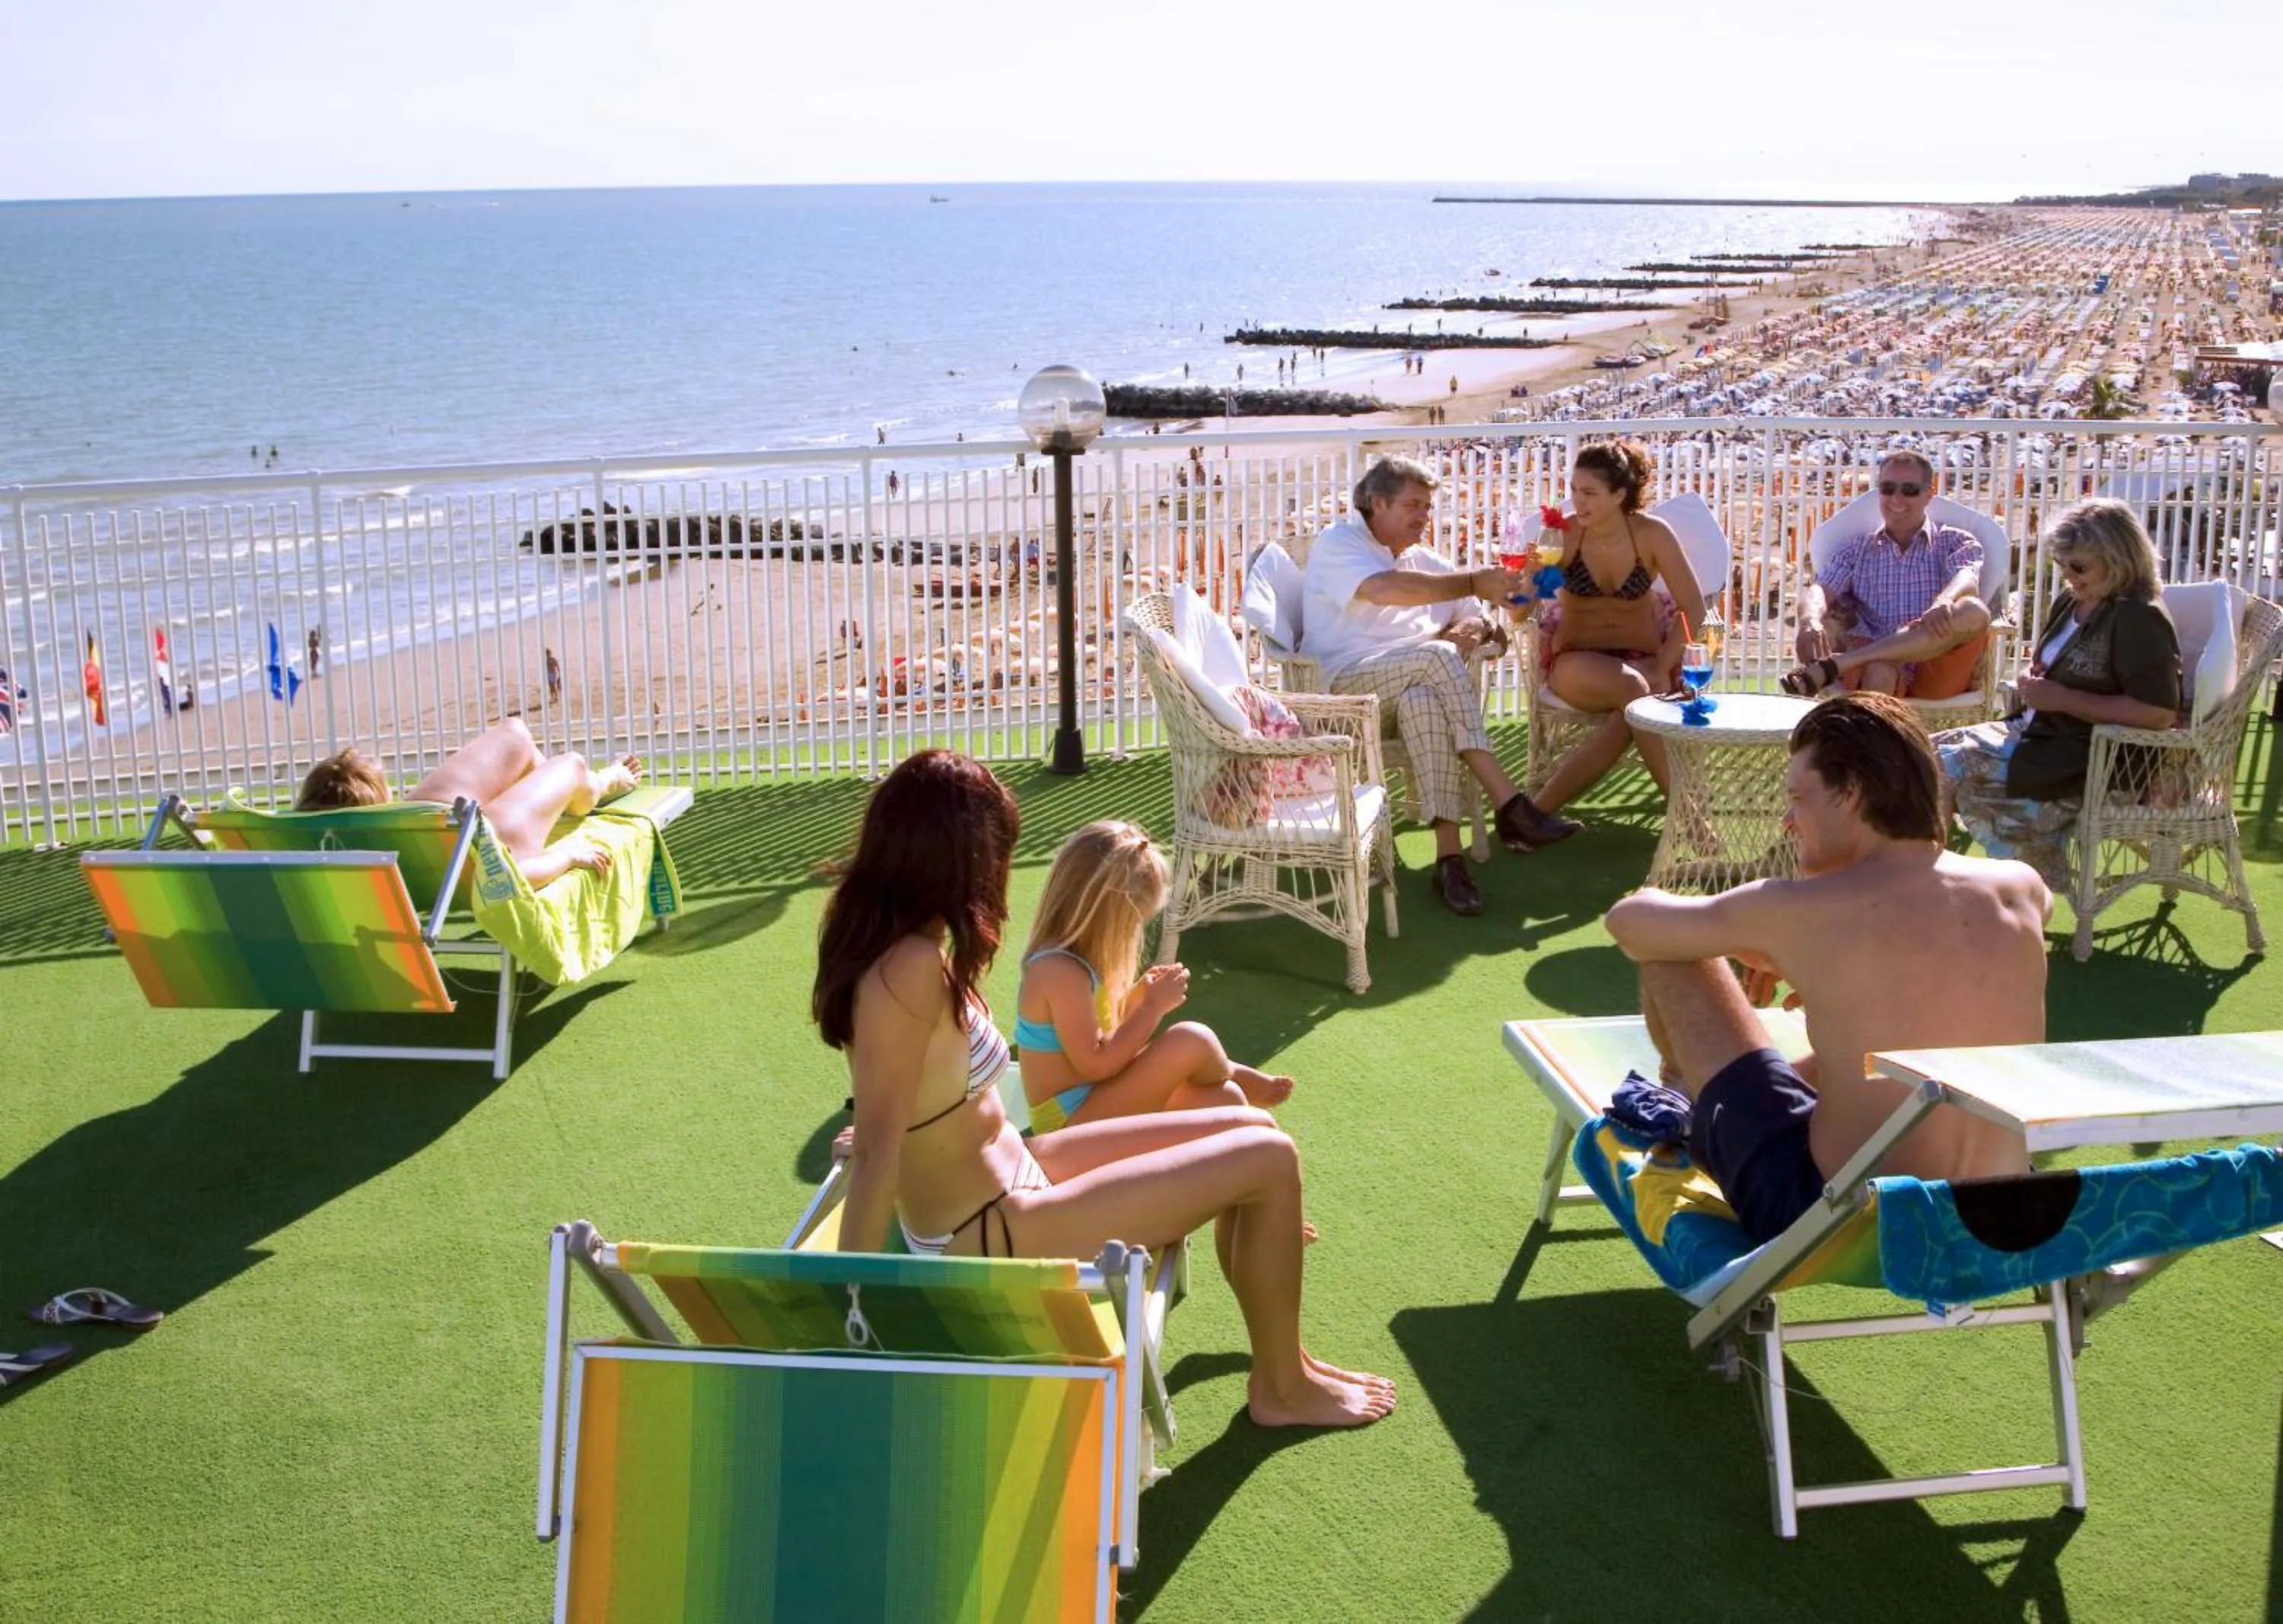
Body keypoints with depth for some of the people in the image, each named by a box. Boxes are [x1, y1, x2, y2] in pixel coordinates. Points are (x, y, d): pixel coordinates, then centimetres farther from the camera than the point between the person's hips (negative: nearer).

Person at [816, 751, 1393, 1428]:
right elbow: (876, 1151, -28)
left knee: (1249, 1130, 13)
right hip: (994, 1238, -10)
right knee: (1269, 1160, -6)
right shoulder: (911, 969, -29)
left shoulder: (882, 938, -1)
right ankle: (1282, 1387, 14)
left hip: (1010, 1170, 10)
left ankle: (1278, 1349, 29)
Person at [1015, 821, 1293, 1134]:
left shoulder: (1075, 960, 8)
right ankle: (1234, 1075, 12)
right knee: (1193, 1042, -18)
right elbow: (1095, 1064, -25)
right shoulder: (1061, 973, -24)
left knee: (1223, 1100, 2)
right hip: (1071, 1119, -11)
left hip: (1094, 1105, 11)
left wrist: (1139, 995, 4)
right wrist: (1154, 1006, -17)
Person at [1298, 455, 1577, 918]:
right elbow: (1385, 589, -18)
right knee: (1437, 657, -34)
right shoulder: (1337, 545, 4)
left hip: (1411, 687, 5)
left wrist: (1472, 629, -6)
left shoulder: (1425, 562, 24)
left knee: (1425, 701, -36)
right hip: (1340, 688, -4)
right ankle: (1510, 806, -37)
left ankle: (1449, 853, -44)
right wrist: (1473, 582, -19)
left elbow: (1479, 621, 21)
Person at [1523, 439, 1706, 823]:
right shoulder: (1563, 535, -8)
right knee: (1632, 690, -34)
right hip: (1577, 662, -1)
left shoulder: (1652, 534, -8)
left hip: (1642, 658, 1)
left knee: (1627, 714, -34)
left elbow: (1693, 609, -5)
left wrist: (1663, 668, -14)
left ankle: (1542, 807, -29)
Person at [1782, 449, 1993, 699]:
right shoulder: (1855, 552, 21)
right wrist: (1810, 620, -24)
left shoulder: (1956, 543, 17)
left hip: (1939, 676, 0)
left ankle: (1831, 666, -36)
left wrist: (1943, 602, -31)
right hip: (1878, 668, 0)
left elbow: (1967, 581, -5)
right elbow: (1820, 590, 3)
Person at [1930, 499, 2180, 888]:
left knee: (1944, 768, -19)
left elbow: (2160, 713, -25)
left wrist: (2062, 698, -21)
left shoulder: (2140, 618, -16)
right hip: (2038, 733, 10)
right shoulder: (2071, 602, 12)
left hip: (2085, 764, -10)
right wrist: (2034, 683, 3)